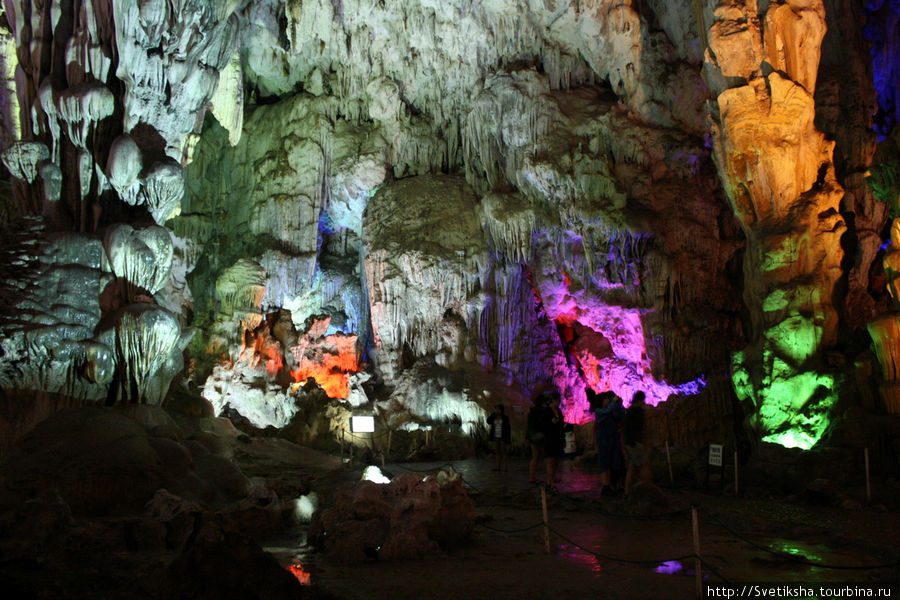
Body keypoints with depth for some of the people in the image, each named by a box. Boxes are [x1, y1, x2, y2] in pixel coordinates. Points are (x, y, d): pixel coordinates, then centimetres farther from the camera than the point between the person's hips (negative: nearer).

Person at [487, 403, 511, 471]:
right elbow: (488, 421, -10)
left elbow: (508, 429, -5)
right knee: (498, 452, 6)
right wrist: (494, 413, -8)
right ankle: (498, 467, 8)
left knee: (504, 453, -4)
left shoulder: (505, 417, -5)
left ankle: (506, 468, -1)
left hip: (503, 437, -5)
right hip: (496, 437, 5)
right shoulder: (493, 417, 8)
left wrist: (509, 439, -10)